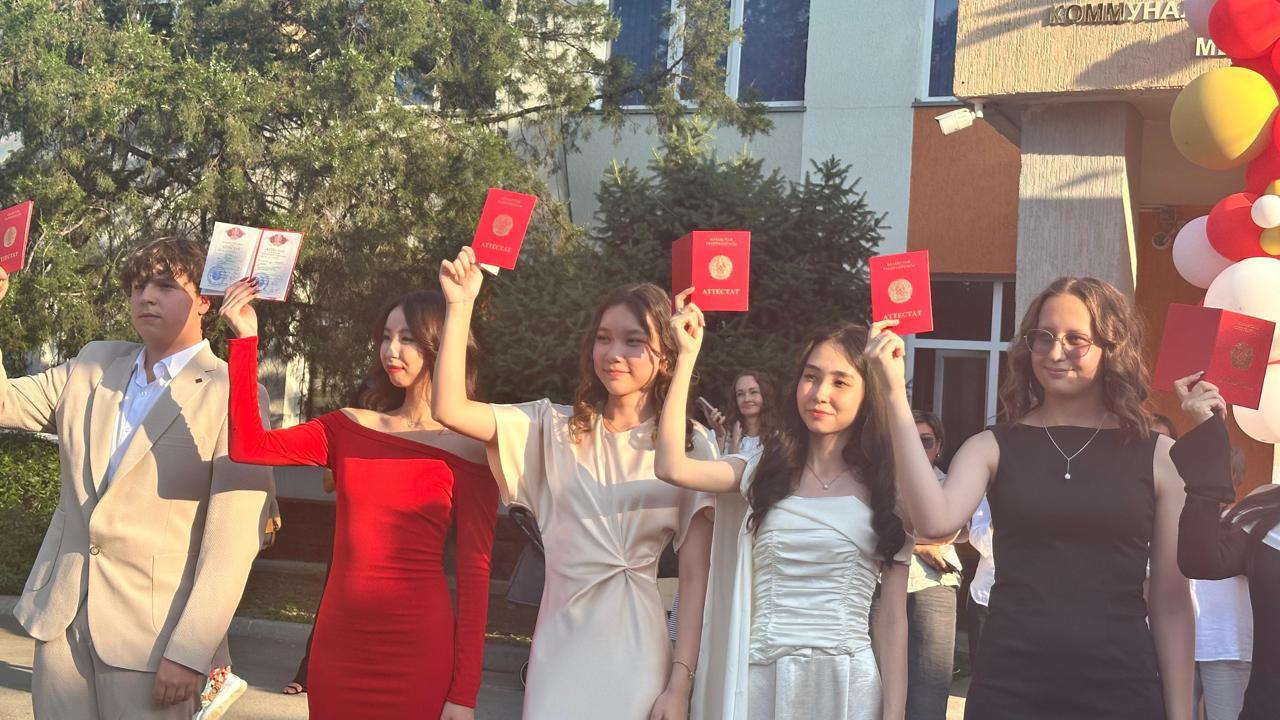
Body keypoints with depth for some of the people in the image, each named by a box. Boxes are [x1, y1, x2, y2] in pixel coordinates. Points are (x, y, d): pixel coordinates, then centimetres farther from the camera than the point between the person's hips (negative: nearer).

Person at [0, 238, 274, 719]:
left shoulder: (232, 394, -10)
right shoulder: (92, 366, 11)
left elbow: (233, 539, -14)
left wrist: (190, 652, -17)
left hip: (152, 637, -5)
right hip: (61, 617, 5)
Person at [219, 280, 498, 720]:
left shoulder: (467, 450, -5)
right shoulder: (348, 428, 6)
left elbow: (474, 573, -5)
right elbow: (248, 447, -6)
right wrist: (245, 339, -10)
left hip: (418, 650, -3)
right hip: (338, 641, 4)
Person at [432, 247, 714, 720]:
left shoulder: (690, 445, -1)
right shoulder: (554, 428, 4)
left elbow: (696, 575, -4)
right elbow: (450, 409, -8)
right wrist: (461, 305, -11)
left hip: (638, 650, -1)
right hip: (562, 643, 1)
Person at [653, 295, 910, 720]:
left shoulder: (886, 489, 1)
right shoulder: (765, 469, 5)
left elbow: (893, 620, 2)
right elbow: (672, 468, -13)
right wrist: (687, 355, -8)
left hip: (845, 684, -1)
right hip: (759, 681, 2)